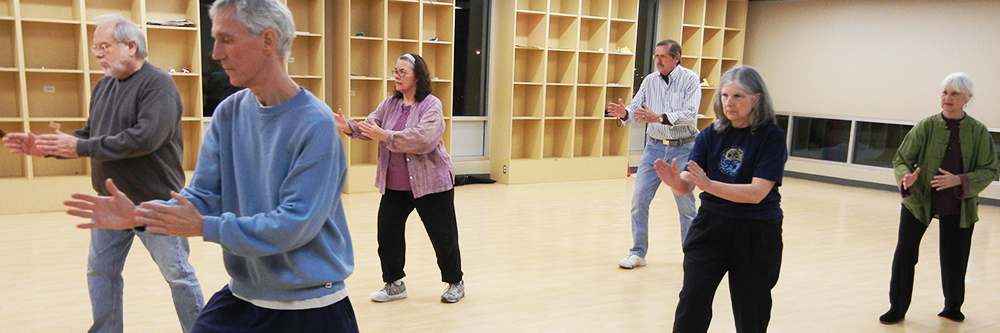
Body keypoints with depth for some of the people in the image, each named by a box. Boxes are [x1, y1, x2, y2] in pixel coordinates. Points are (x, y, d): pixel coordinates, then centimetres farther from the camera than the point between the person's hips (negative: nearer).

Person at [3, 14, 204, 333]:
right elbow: (90, 135, 16)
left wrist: (80, 148, -21)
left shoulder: (157, 83, -16)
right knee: (100, 270, 15)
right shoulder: (103, 85, 9)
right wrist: (46, 147, 0)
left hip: (154, 203, -8)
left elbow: (146, 137, -28)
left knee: (177, 274, 3)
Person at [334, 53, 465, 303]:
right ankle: (394, 284, 25)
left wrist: (386, 136, -33)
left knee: (443, 236, 5)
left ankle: (455, 283, 26)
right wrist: (349, 127, -24)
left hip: (431, 183, -5)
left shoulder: (431, 105, -12)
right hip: (394, 186, 6)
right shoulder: (389, 104, 7)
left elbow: (423, 138, -27)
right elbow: (370, 127, -4)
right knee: (387, 234, 7)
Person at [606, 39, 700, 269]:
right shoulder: (650, 81, 4)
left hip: (683, 149, -3)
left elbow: (690, 114, -19)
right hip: (654, 147, 3)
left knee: (686, 205, 7)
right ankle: (638, 252, 12)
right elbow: (635, 108, -2)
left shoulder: (690, 79, -7)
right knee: (639, 200, -1)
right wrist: (624, 113, -25)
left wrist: (660, 118, -32)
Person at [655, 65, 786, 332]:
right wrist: (675, 181, -31)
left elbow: (757, 192, -21)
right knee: (692, 301, -5)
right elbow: (686, 185, -7)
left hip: (756, 233, -2)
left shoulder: (771, 137, -10)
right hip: (711, 224, 3)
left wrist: (708, 184, -33)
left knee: (750, 311, 12)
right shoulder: (711, 135, -1)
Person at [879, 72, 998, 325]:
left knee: (954, 258, 8)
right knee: (904, 254, -3)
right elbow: (901, 159, -4)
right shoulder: (926, 126, -6)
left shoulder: (978, 132, -4)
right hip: (919, 199, 0)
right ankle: (897, 309, 12)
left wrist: (959, 181, -19)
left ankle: (953, 307, 33)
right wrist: (906, 177, -26)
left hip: (958, 206, 1)